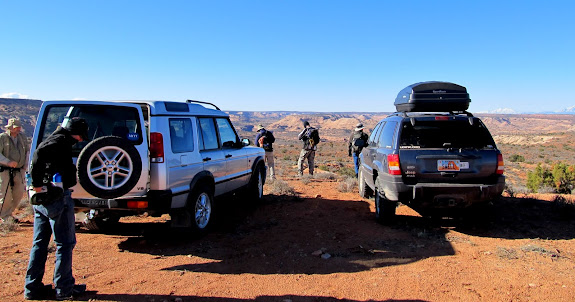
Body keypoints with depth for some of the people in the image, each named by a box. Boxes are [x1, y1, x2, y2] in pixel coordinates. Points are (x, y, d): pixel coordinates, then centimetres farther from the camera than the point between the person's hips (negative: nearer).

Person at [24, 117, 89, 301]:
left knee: (39, 244, 14)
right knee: (65, 244, 1)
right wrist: (37, 184, -25)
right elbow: (40, 152, -28)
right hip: (57, 197, -10)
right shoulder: (62, 141, -12)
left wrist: (38, 184, 14)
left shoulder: (55, 139, 17)